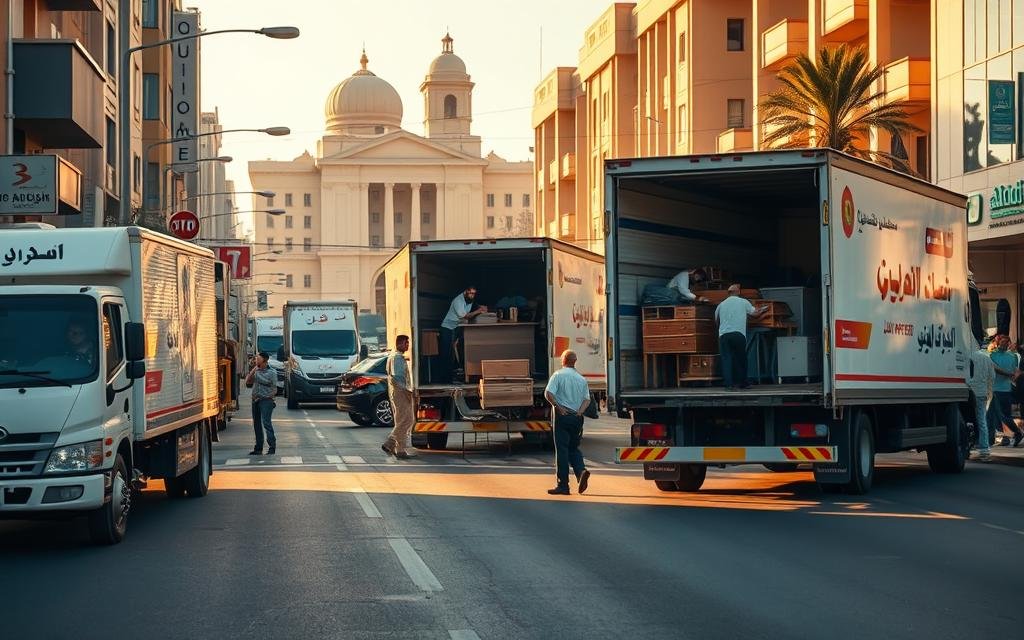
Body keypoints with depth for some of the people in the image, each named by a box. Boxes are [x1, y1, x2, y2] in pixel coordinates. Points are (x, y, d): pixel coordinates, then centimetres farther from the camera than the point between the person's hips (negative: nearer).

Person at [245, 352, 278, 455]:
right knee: (257, 424, 8)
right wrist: (253, 370, -2)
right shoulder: (256, 371, 12)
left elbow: (274, 390, -5)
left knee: (266, 422, -15)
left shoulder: (271, 373, -5)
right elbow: (247, 381, 5)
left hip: (266, 400, -6)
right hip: (255, 400, 6)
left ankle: (272, 446, -11)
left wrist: (266, 397, -13)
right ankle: (258, 448, 14)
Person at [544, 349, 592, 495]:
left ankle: (563, 485, -2)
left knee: (562, 449, -1)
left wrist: (558, 407, -13)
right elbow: (587, 399, 7)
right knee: (573, 448, 16)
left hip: (562, 416, -4)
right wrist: (579, 412, -2)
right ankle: (581, 471, -11)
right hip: (577, 418, 4)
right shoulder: (582, 379, 13)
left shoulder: (558, 375, -2)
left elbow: (548, 393, -16)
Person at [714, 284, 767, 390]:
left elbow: (716, 320, 25)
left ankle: (729, 383, -12)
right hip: (739, 333, -1)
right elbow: (755, 314, 15)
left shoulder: (721, 305, 16)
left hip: (723, 335, 1)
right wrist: (763, 310, 36)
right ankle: (742, 382, 17)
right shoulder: (743, 302, 9)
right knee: (740, 359, 11)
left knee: (726, 359, -2)